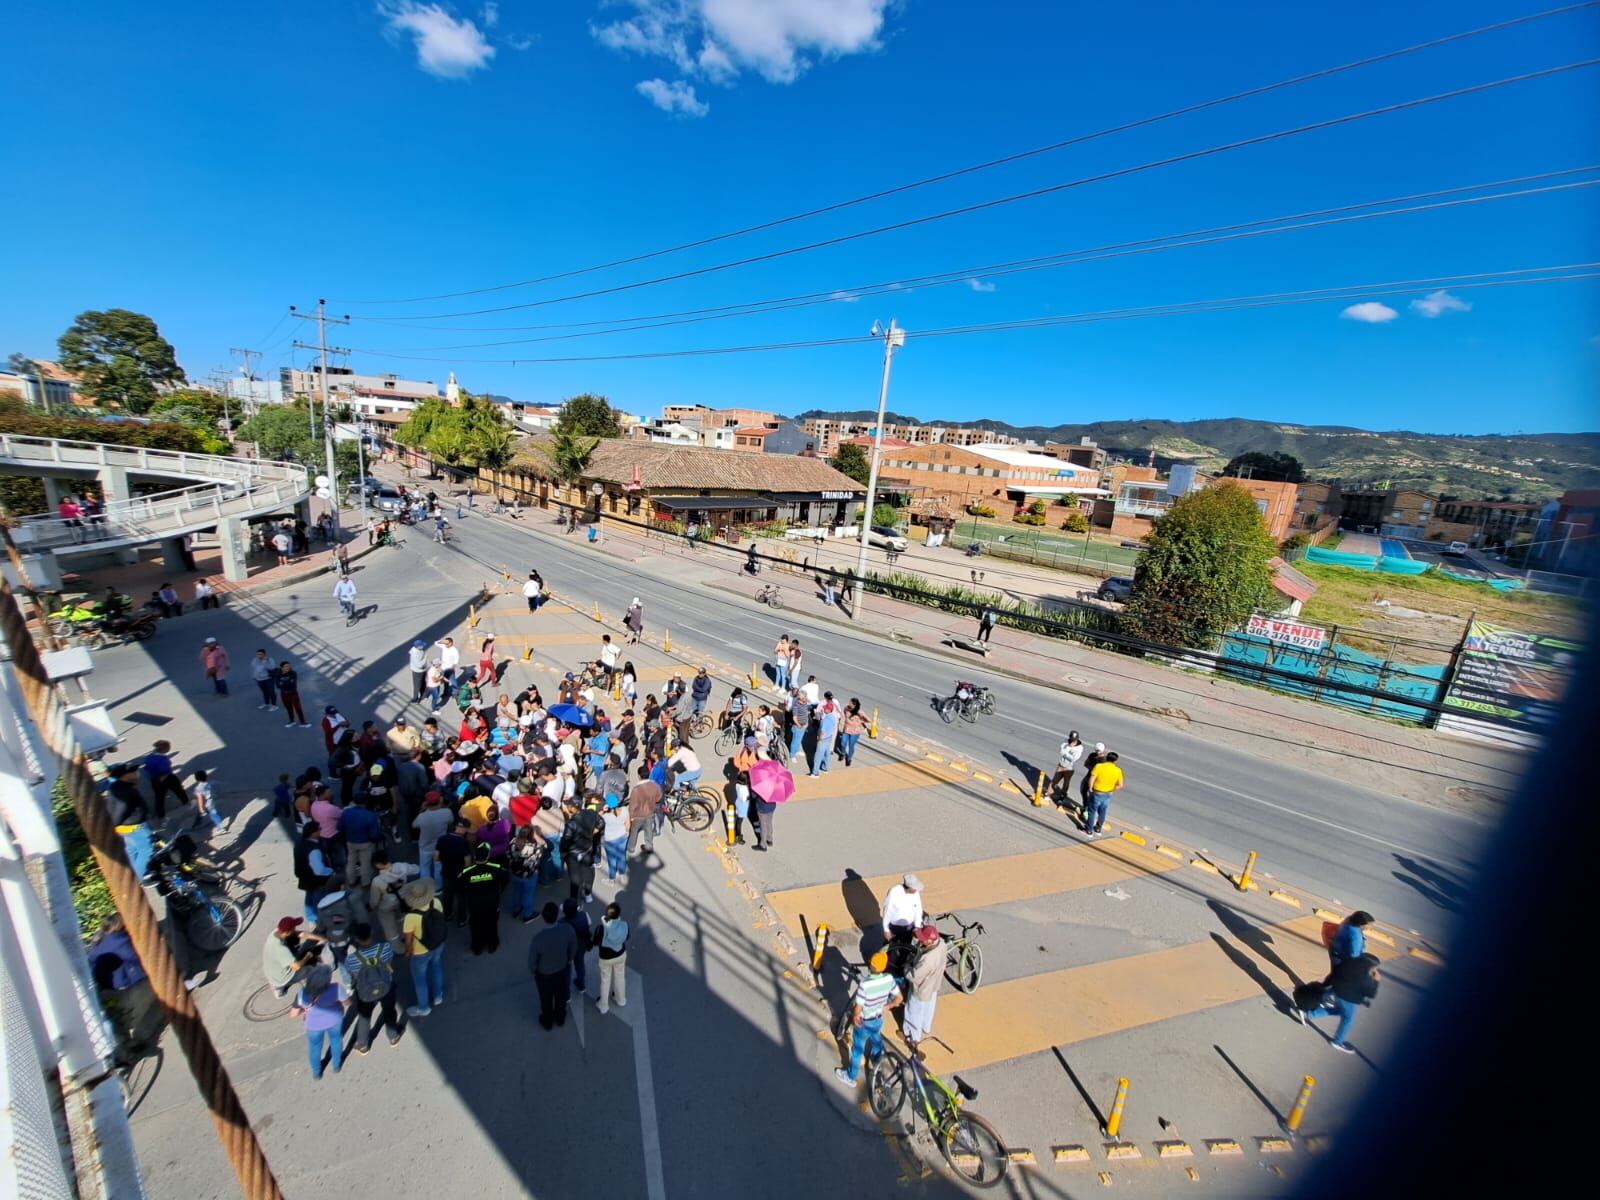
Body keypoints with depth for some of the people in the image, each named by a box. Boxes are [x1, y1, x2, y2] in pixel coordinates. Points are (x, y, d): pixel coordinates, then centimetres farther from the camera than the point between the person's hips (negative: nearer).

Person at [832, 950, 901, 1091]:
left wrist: (854, 1018, -7)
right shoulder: (889, 978, -24)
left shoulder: (864, 984, -39)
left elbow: (857, 1009, -30)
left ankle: (851, 1077, 42)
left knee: (857, 1049, 20)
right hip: (878, 1019, 5)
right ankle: (878, 1061, 63)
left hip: (864, 1022, -5)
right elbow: (898, 998, -9)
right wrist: (884, 1007, 5)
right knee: (877, 1041, 35)